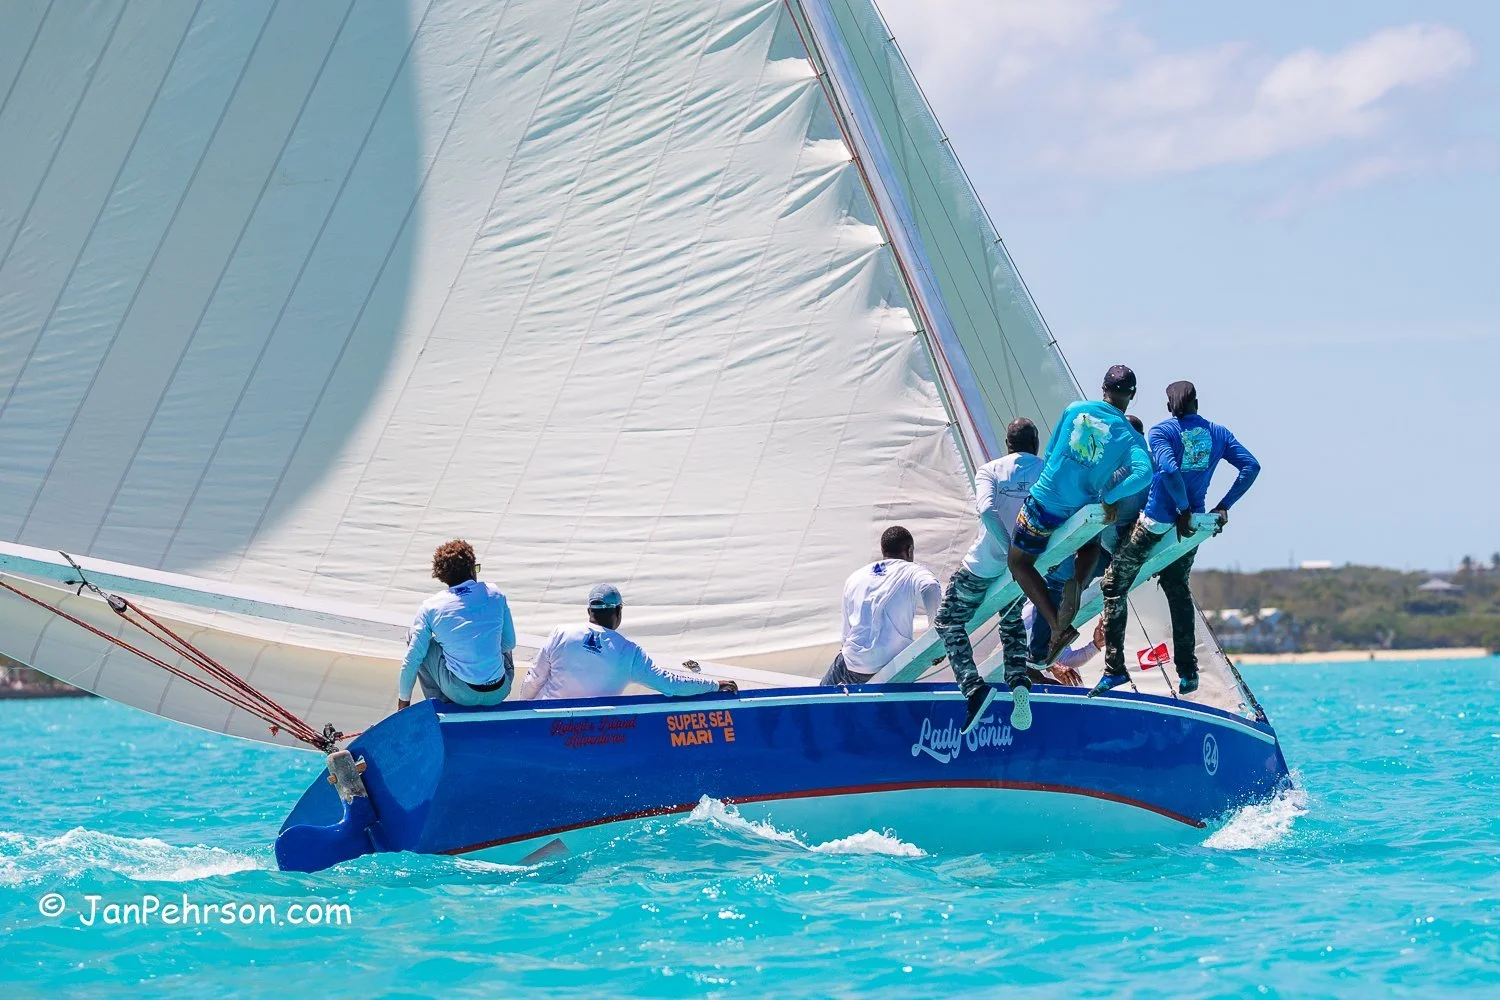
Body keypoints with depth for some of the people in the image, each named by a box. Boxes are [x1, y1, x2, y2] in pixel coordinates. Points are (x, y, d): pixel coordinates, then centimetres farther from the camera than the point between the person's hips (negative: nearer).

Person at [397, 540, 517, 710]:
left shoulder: (431, 607, -2)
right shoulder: (494, 594, 1)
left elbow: (412, 659, 1)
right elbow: (509, 643, 11)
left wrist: (403, 700, 15)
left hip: (461, 695, -3)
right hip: (498, 694, 3)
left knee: (414, 637, 17)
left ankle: (440, 704, 17)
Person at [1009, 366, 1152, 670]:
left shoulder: (1076, 409, 0)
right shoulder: (1130, 437, -4)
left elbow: (1050, 454, 9)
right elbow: (1144, 473, -24)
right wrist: (1109, 498, -15)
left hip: (1042, 505, -1)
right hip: (1079, 514, 1)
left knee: (1020, 563, 18)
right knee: (1092, 544, 34)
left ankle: (1058, 627, 2)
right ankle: (1077, 583, 0)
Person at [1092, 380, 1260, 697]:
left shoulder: (1161, 431, -7)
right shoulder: (1218, 433, 7)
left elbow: (1170, 469, -24)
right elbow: (1251, 466, 0)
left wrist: (1184, 511, -15)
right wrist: (1223, 506, 2)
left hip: (1156, 522, -5)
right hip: (1193, 525, 5)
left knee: (1114, 586, 5)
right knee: (1178, 588, 22)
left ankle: (1114, 668, -2)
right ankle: (1188, 671, 17)